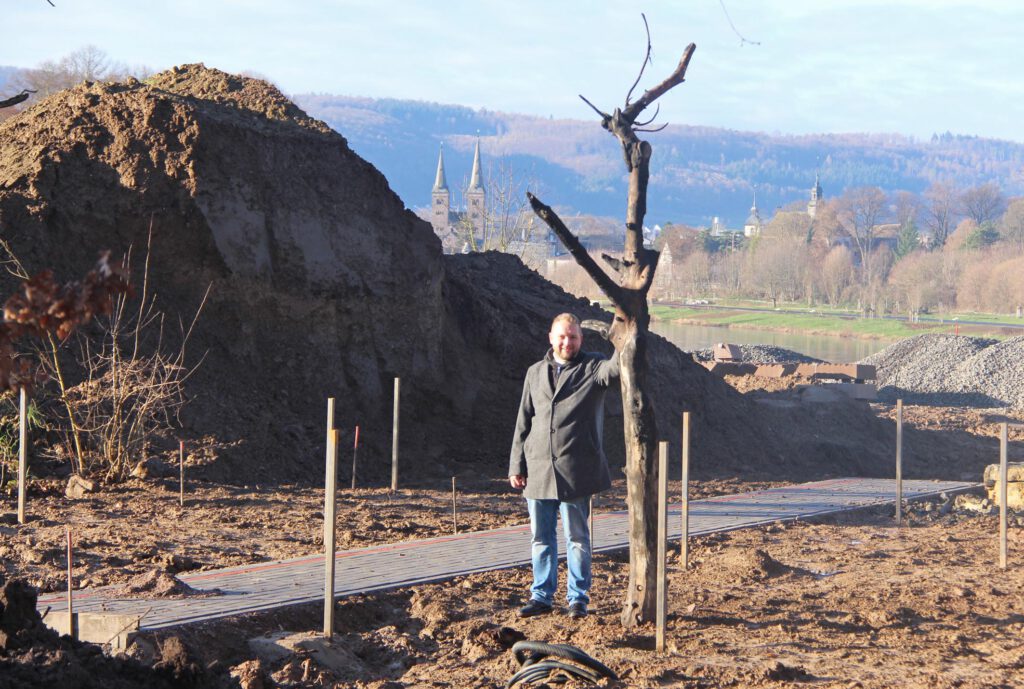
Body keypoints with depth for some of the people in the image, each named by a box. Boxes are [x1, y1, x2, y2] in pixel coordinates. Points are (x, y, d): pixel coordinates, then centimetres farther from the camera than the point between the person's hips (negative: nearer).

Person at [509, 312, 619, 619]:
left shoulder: (593, 368, 3)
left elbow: (615, 367, -21)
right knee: (541, 537, 9)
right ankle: (541, 596, 17)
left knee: (577, 537, 2)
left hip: (575, 472, -4)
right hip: (538, 470, 4)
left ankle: (578, 598, 10)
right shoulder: (535, 373, 14)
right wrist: (516, 465, 10)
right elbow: (524, 422, 14)